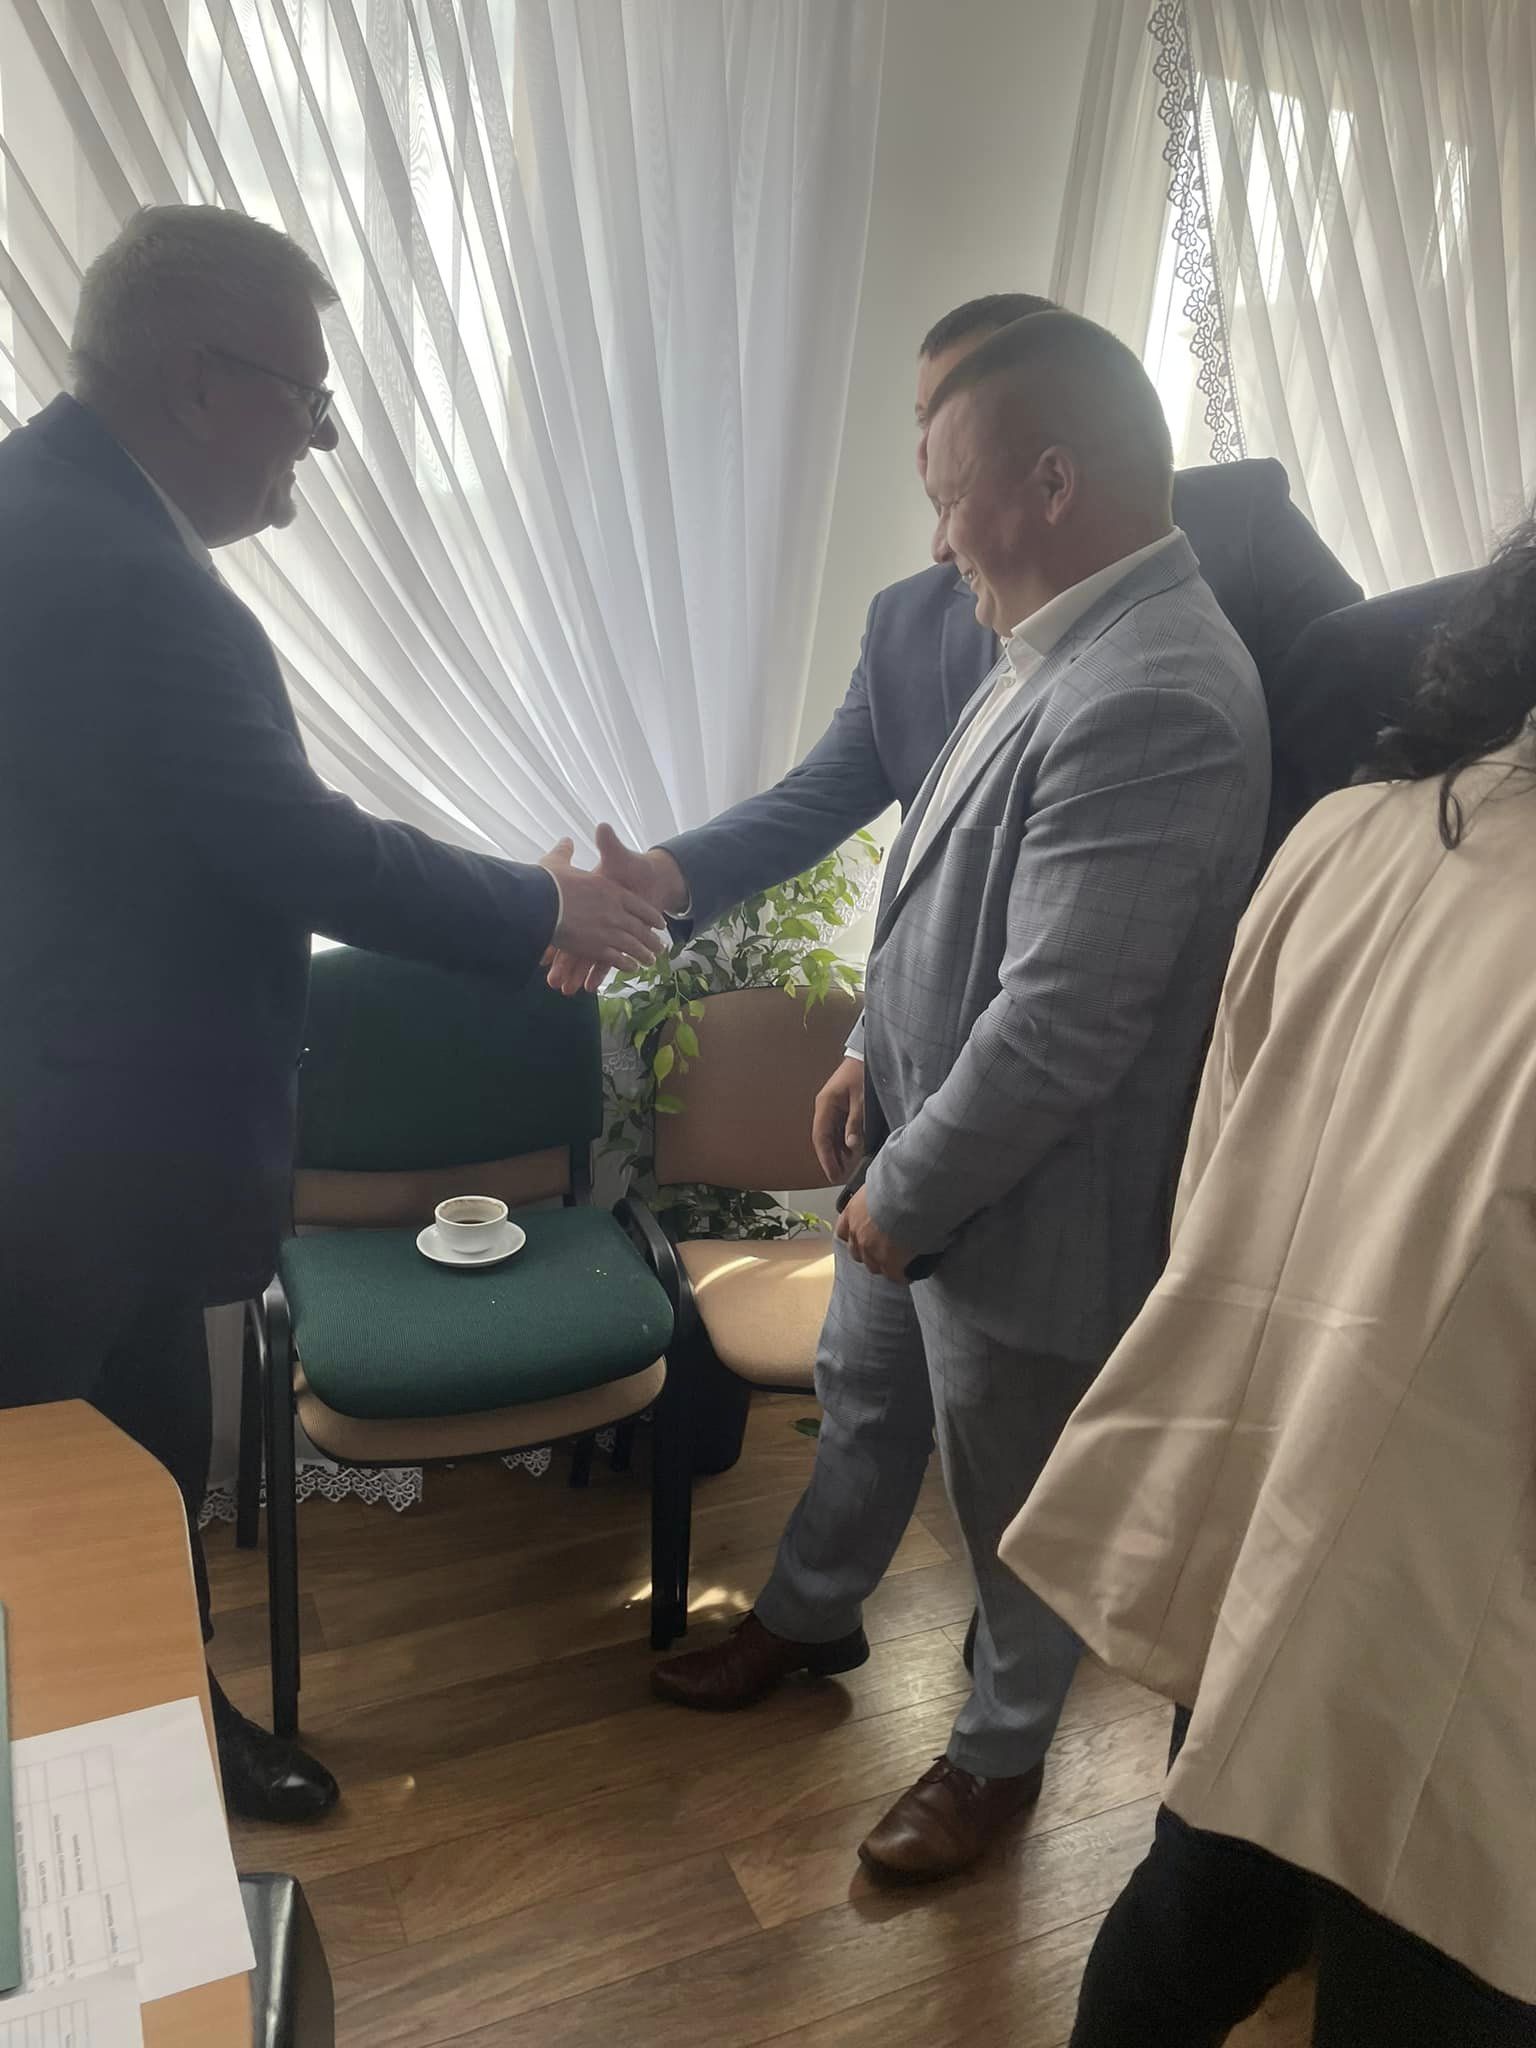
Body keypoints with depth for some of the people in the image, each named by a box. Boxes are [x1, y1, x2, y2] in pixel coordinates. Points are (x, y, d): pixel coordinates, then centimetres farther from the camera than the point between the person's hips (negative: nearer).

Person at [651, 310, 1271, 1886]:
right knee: (863, 1400, 28)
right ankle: (811, 1618, 55)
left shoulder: (1149, 704, -30)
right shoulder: (1066, 646, 1)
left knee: (1014, 1503, 16)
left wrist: (907, 1193, -17)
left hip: (1025, 1210, -9)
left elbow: (1057, 1031, -29)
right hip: (921, 1146, 9)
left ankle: (1001, 1748, 44)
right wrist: (875, 1057, 12)